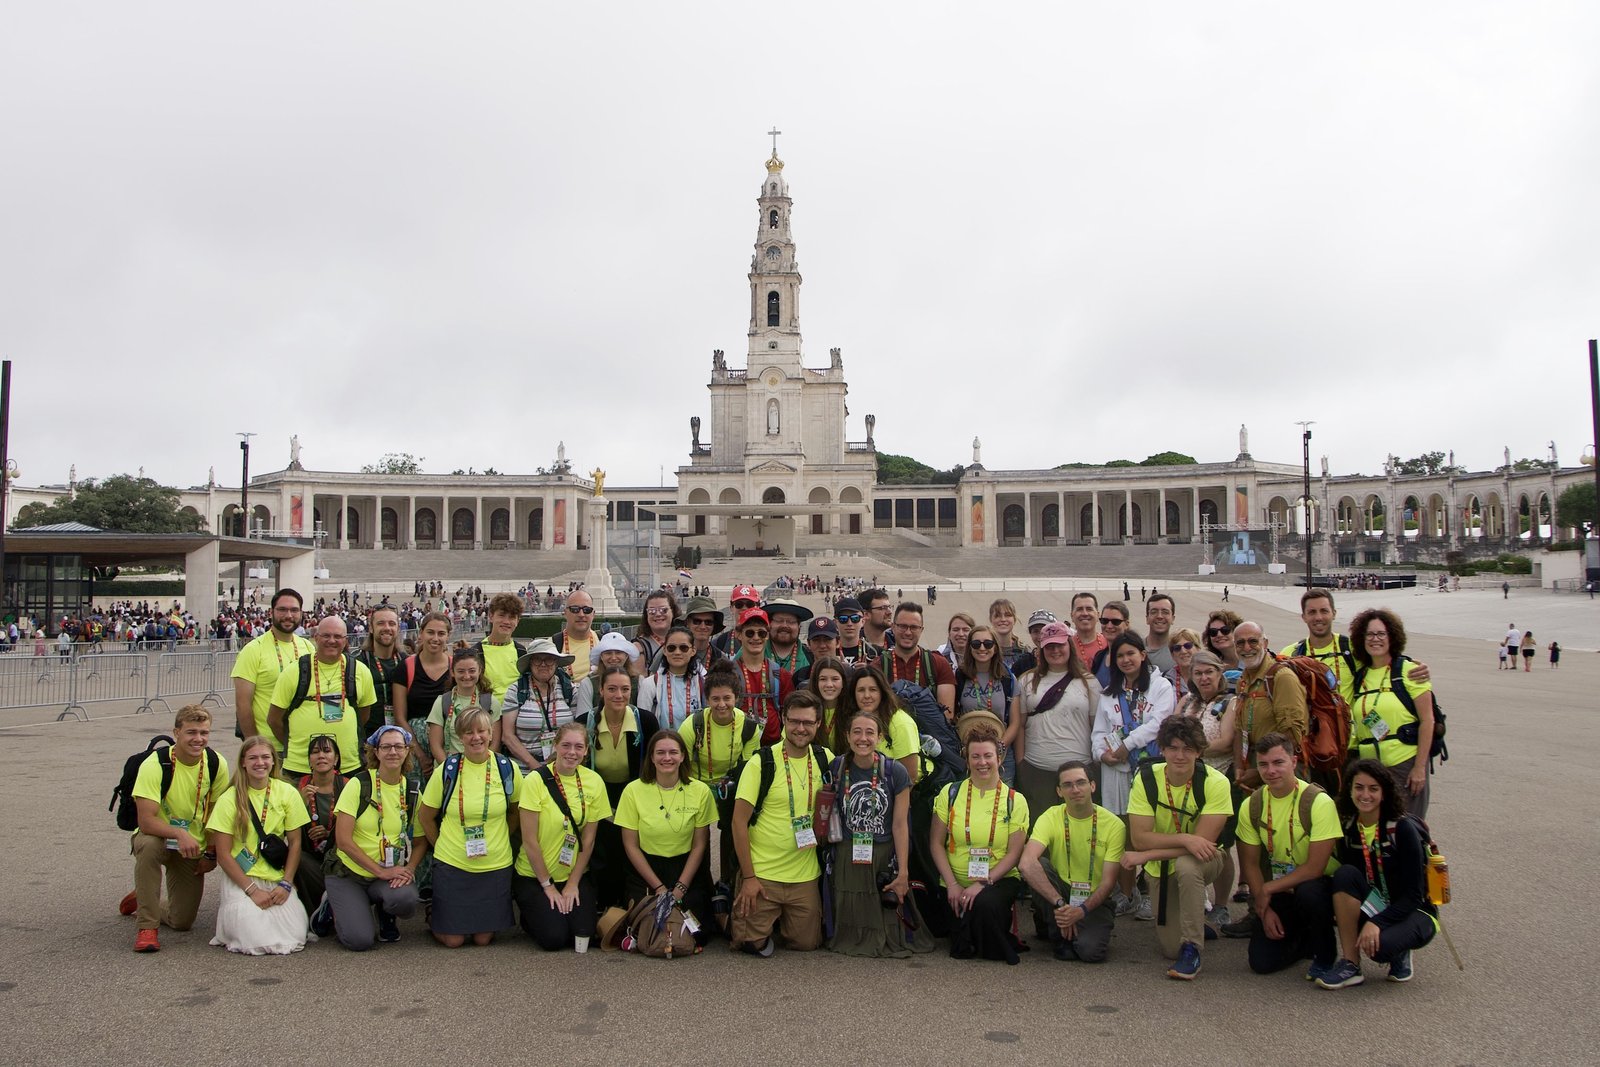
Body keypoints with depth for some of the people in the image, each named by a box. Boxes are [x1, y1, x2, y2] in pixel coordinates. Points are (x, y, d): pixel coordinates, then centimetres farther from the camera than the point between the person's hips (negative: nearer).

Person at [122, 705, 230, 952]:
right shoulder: (155, 764, -23)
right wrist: (180, 834, -44)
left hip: (193, 847, 3)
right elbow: (146, 820, -29)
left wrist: (211, 854, -1)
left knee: (182, 922, -1)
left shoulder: (216, 764, -11)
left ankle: (141, 900, 33)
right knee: (149, 846, -40)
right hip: (156, 835, -3)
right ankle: (146, 926, -26)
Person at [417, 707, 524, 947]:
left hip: (496, 865, 1)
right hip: (452, 864, -1)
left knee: (484, 938, 7)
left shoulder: (508, 769, -5)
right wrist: (441, 846, 5)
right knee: (453, 940, 6)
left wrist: (500, 840, 5)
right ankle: (433, 917, 36)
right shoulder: (447, 770, -7)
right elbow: (425, 816, 5)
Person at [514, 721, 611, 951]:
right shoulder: (536, 780, -17)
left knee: (583, 934, -13)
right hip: (534, 876, -3)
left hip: (575, 875, 3)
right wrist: (547, 886, -10)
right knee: (554, 938, -15)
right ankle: (529, 917, 17)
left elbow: (588, 839, 0)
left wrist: (573, 883, -3)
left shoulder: (594, 782, -6)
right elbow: (530, 840, -14)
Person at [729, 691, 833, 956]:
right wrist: (748, 877, -13)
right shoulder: (762, 763, -12)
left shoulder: (825, 759, 1)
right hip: (761, 873, -4)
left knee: (807, 943, 9)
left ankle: (777, 924, 38)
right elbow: (739, 821, -11)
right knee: (752, 942, -4)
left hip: (805, 875, 4)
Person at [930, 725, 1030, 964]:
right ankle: (966, 943, 15)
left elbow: (1014, 853, -4)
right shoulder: (950, 793, 4)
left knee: (985, 904, -34)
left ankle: (996, 949, -3)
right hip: (956, 883, 1)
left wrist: (983, 883, -16)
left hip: (1000, 880, 0)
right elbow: (936, 843, 3)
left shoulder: (1015, 800, 1)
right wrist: (952, 884, -9)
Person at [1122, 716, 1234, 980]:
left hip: (1201, 861, -2)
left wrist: (1146, 855, -26)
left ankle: (1192, 950, -22)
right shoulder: (1146, 778, -17)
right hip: (1160, 868, 3)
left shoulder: (1214, 783, -23)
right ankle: (1197, 923, 36)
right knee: (1170, 948, 0)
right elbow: (1139, 838, -21)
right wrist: (1185, 839, -35)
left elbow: (1203, 841, -27)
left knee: (1186, 865, -38)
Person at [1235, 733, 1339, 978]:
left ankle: (1325, 957, -8)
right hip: (1276, 893, 4)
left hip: (1317, 886, -4)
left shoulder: (1319, 802, -20)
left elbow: (1315, 867, -22)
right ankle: (1307, 939, 22)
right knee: (1261, 962, -11)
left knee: (1308, 892, -39)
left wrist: (1268, 889, -16)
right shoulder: (1251, 805, -4)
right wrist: (1264, 910, -8)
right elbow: (1250, 864, 2)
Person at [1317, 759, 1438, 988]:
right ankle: (1350, 964, -21)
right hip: (1374, 906, 4)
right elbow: (1346, 881, 3)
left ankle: (1399, 952, 4)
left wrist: (1376, 922, -29)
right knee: (1345, 874, -26)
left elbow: (1413, 894, -18)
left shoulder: (1402, 829, -16)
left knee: (1379, 946, -36)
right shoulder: (1348, 828, -2)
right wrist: (1341, 913, -19)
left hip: (1415, 912, -4)